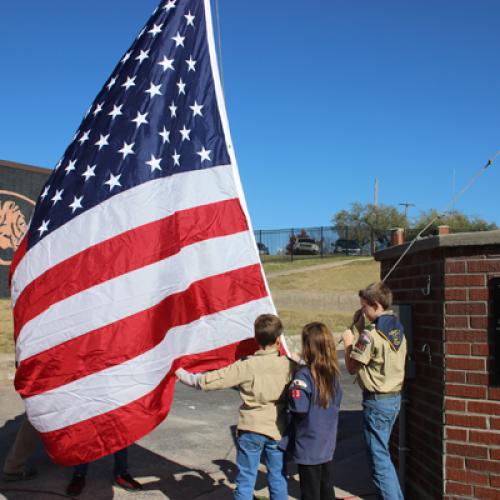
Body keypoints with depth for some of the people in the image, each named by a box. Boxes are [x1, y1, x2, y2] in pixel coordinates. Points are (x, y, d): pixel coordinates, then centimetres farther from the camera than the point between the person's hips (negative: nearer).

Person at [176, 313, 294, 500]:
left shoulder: (246, 366, -14)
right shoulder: (288, 365, -9)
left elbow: (207, 381, -14)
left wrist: (180, 373, 0)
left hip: (251, 430, -2)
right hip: (278, 429, 2)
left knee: (245, 480, 9)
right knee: (278, 478, 16)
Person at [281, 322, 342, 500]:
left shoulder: (304, 375, -22)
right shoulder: (333, 373, -1)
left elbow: (298, 408, -28)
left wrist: (292, 389, -9)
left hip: (308, 447, -6)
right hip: (328, 445, 6)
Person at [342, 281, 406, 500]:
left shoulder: (371, 333, -20)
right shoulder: (397, 328, 6)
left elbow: (352, 367, -13)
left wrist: (348, 342, 1)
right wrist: (359, 327, 11)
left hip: (377, 400, -9)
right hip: (395, 398, 9)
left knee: (379, 458, 1)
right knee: (382, 453, 21)